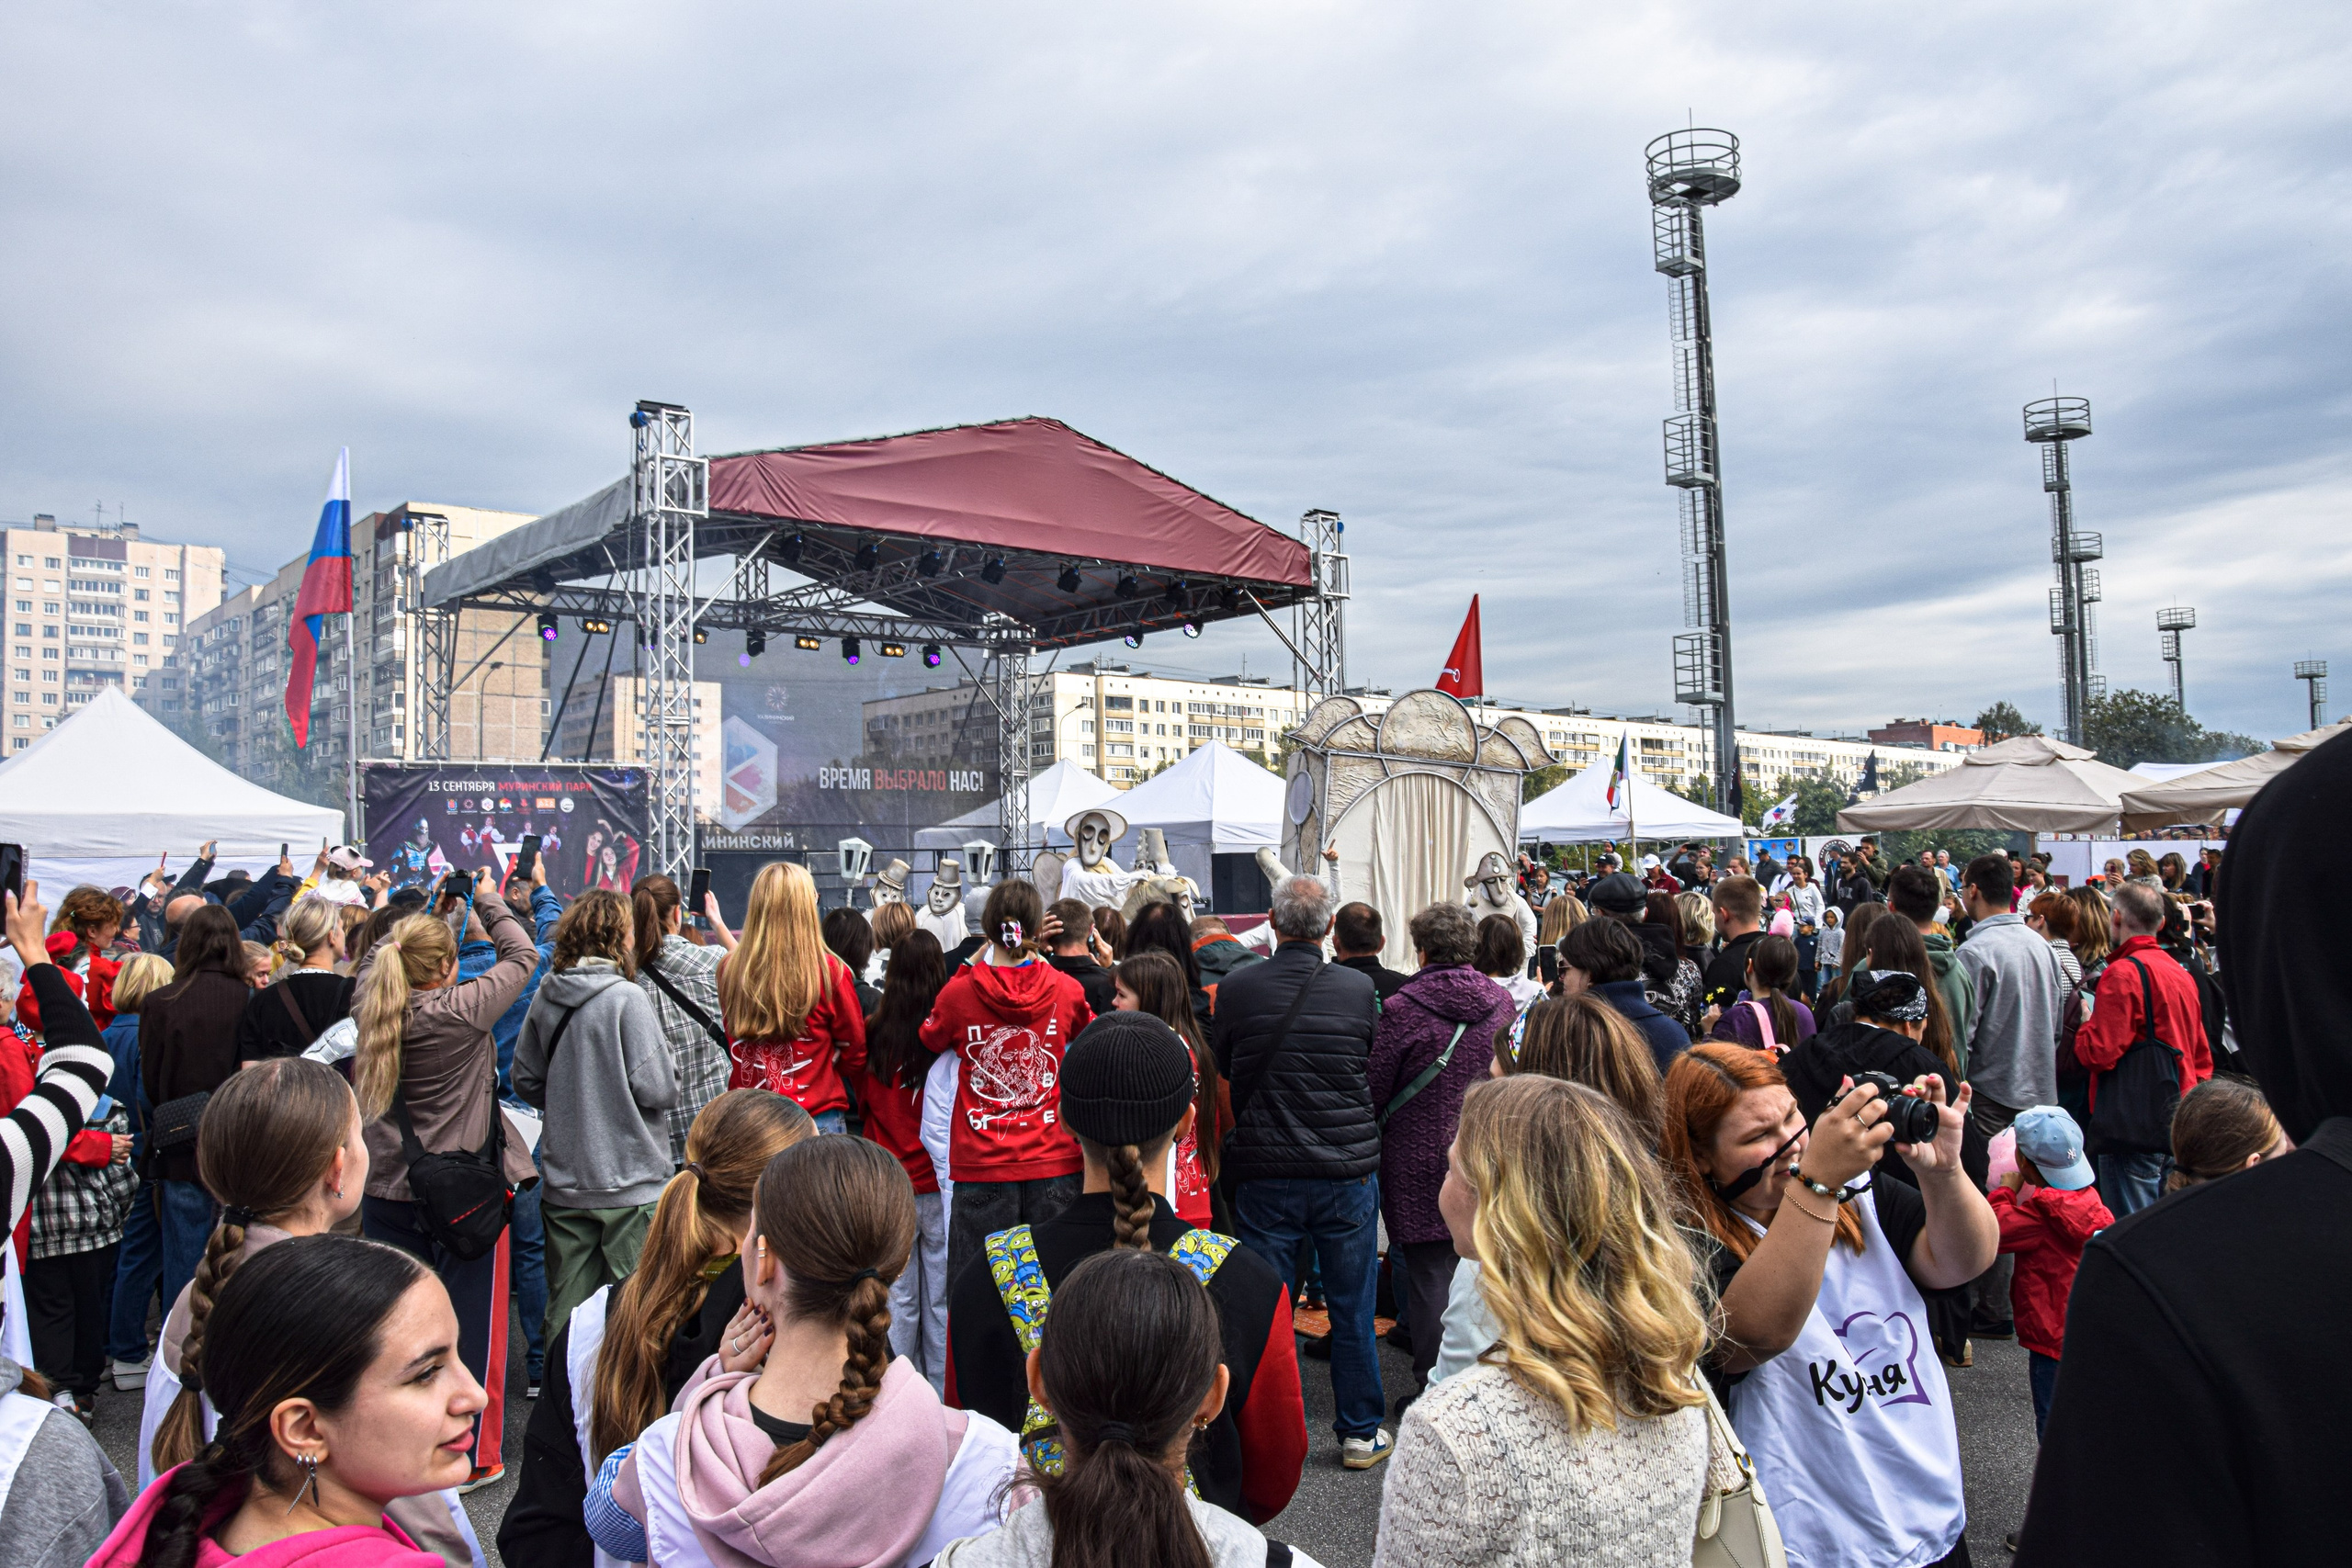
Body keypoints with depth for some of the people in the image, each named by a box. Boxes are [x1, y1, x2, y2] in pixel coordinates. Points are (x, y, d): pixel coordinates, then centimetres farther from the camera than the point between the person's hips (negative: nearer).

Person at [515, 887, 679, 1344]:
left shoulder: (545, 998, 1)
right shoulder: (627, 998, -15)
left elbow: (525, 1081, 10)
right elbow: (657, 1088, -17)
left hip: (563, 1182, 5)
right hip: (629, 1182, -5)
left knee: (565, 1309, 14)